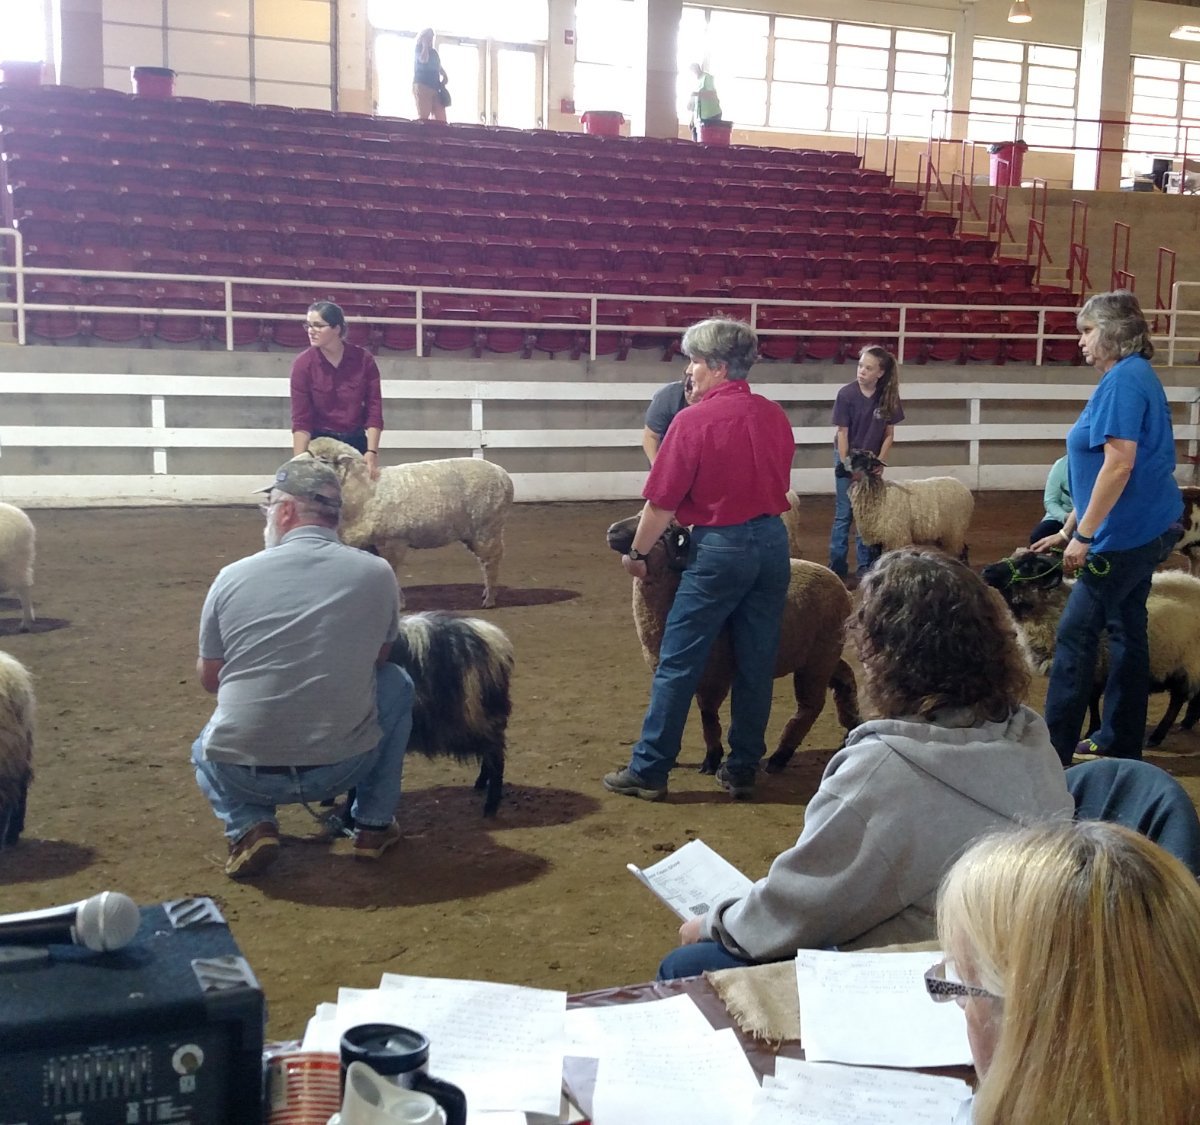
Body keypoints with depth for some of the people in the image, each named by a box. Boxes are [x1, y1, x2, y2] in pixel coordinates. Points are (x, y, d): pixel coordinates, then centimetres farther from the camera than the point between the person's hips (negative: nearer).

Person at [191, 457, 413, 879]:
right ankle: (374, 824, 23)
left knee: (206, 750, 37)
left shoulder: (233, 576, -3)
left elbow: (209, 679, 11)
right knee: (396, 683, 27)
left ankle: (249, 826, 9)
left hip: (242, 773, 1)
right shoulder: (377, 573, -3)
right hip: (344, 766, 0)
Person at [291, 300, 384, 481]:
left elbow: (374, 409, -5)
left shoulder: (363, 359, -6)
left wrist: (372, 452, -13)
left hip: (356, 442, 2)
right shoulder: (304, 363, -10)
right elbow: (301, 419, -11)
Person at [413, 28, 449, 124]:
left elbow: (438, 67, 30)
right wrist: (425, 45, -1)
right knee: (423, 118, -17)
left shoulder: (434, 52, 24)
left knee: (441, 119, -6)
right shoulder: (418, 49, 6)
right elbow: (423, 60, -14)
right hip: (422, 86, -6)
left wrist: (445, 76, 10)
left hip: (436, 88, 6)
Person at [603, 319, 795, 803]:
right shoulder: (774, 416, 4)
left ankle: (648, 771, 9)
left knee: (678, 664, 3)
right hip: (773, 540, 6)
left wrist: (636, 553, 3)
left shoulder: (693, 421, -13)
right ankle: (742, 770, 18)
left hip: (720, 547, -5)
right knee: (756, 663, 11)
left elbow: (661, 504, -10)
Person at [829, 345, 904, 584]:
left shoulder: (888, 396, -11)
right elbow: (842, 432, -13)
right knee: (844, 513, 1)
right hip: (848, 457, -2)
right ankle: (837, 566, 7)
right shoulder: (847, 394, -17)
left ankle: (865, 565, 15)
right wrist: (845, 464, -17)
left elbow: (889, 434, -3)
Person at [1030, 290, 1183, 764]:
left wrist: (1083, 536, -21)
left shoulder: (1123, 380, -17)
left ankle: (1055, 750, 1)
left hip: (1126, 532, -10)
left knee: (1075, 635, -4)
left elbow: (1119, 465, -25)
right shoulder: (1134, 377, 15)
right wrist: (1068, 530, 21)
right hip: (1144, 528, 10)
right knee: (1126, 629, 15)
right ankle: (1121, 741, 25)